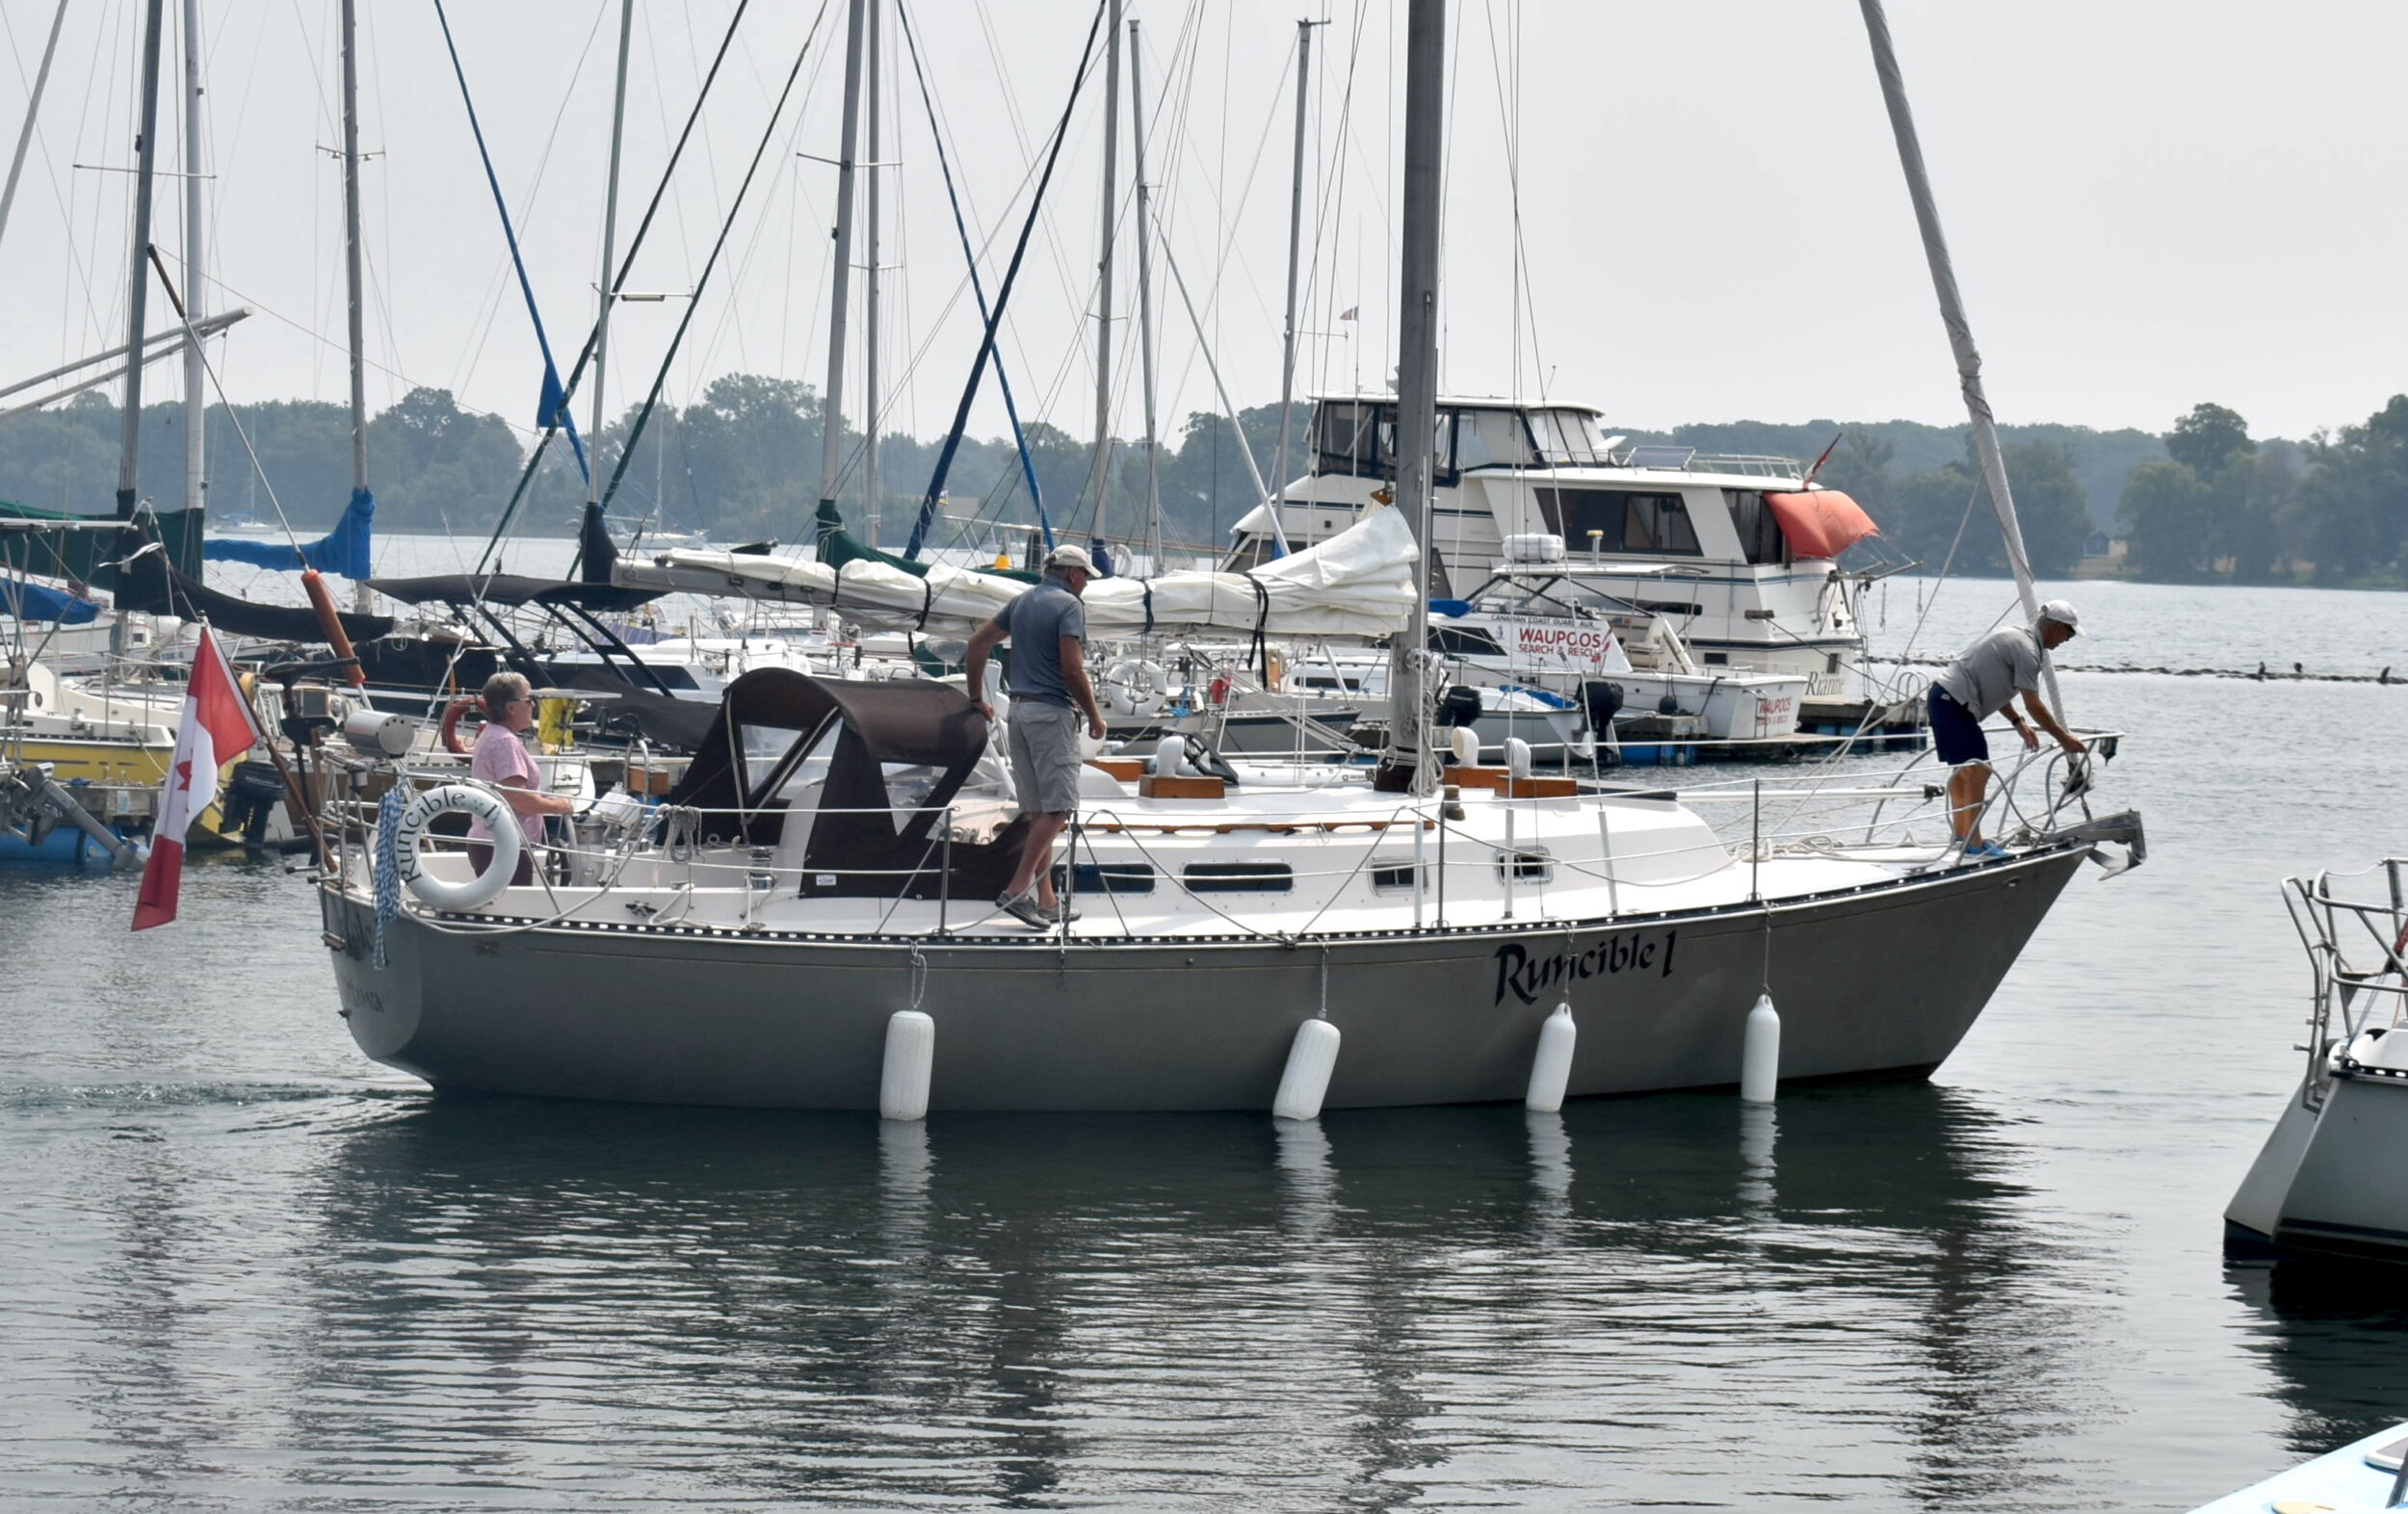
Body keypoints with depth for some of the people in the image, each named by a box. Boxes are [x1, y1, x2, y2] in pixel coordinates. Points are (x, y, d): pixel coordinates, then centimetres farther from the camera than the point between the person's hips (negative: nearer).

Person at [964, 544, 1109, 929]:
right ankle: (1017, 890, -16)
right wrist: (1095, 715, -5)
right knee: (1057, 807, -8)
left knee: (1038, 811, 9)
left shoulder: (1023, 602, 16)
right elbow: (1072, 670, -16)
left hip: (1020, 709, 8)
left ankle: (1046, 902, 10)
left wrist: (977, 698, 27)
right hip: (1052, 712, -8)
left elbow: (979, 642, 20)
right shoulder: (1069, 605, -8)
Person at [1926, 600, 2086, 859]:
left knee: (1962, 768, 18)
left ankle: (1961, 835, 23)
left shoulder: (2015, 636, 18)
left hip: (1943, 695, 11)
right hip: (1956, 702, -11)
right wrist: (2063, 738, -7)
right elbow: (2033, 705, -15)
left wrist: (2018, 723, 22)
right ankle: (1973, 843, -11)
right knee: (1977, 770, -10)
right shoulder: (2027, 650, -14)